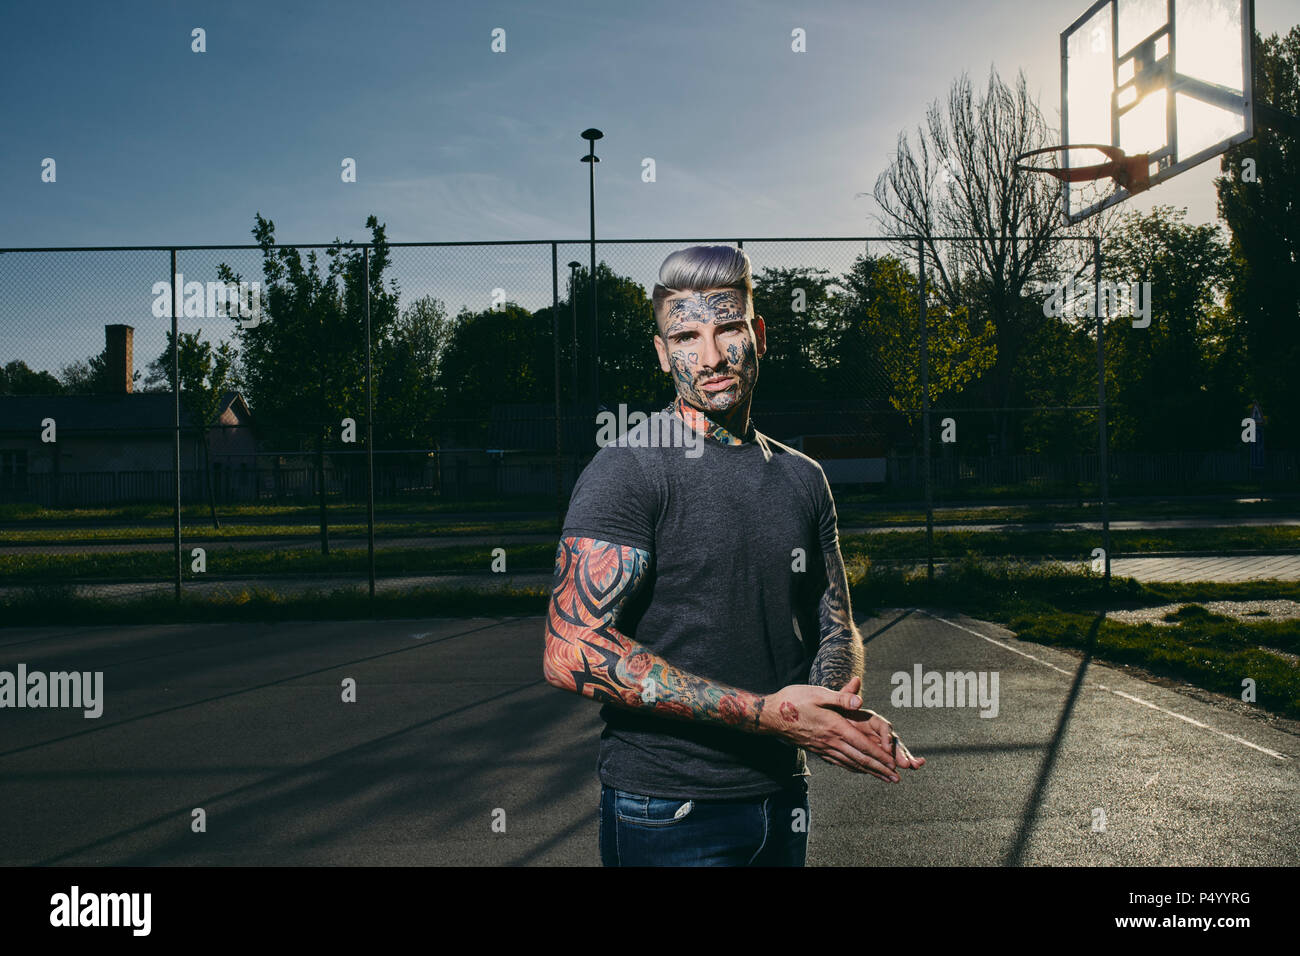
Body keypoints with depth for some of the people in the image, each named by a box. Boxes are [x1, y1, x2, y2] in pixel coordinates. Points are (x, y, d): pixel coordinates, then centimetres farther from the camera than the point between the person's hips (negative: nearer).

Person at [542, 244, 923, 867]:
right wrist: (767, 712, -24)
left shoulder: (804, 480, 6)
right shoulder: (627, 471, -14)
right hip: (667, 813, -5)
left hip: (783, 802, 6)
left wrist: (844, 712, -10)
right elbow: (571, 652, -23)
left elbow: (835, 626, 13)